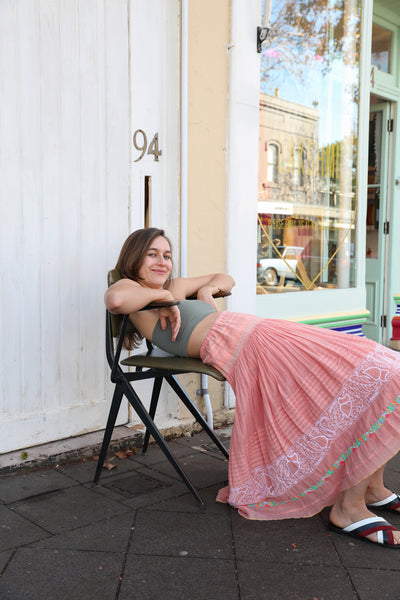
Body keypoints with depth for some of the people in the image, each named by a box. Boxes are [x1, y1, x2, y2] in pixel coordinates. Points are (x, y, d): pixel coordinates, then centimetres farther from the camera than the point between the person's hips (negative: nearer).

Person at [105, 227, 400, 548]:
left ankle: (373, 488, 16)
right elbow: (115, 300, -23)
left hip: (263, 332, 9)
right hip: (249, 349, -9)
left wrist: (208, 289, 19)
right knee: (374, 378, -16)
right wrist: (163, 297, -8)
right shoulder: (129, 288, 4)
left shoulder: (175, 286, 28)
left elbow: (226, 278, 42)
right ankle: (350, 507, -8)